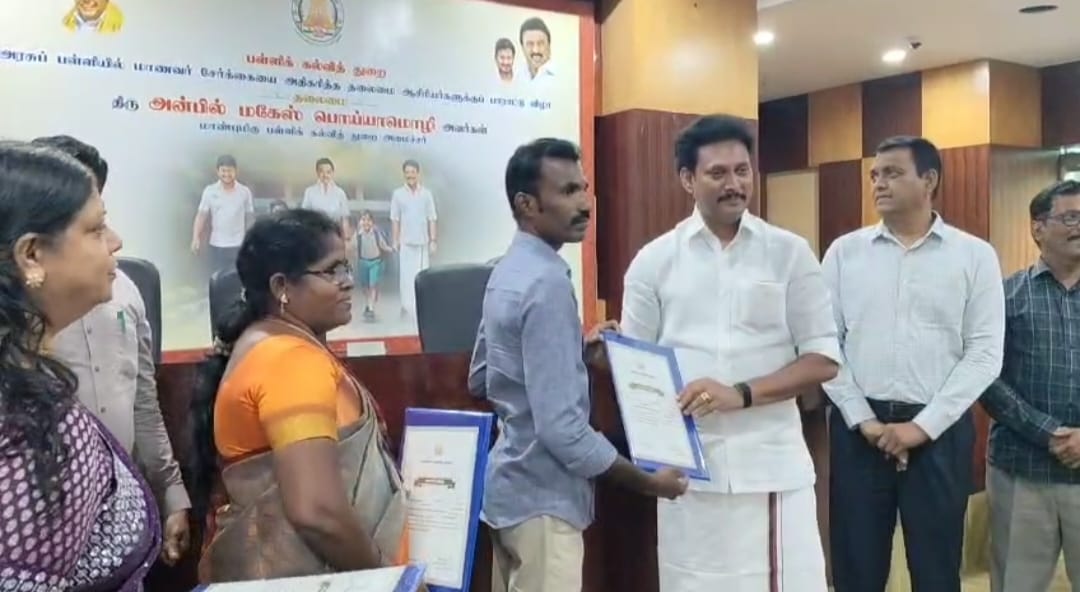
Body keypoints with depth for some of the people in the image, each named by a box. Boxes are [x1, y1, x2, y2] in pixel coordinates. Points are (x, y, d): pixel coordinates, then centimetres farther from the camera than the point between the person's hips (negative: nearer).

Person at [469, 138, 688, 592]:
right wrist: (648, 481, -15)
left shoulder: (507, 271, 7)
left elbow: (479, 380, 17)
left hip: (510, 486, 9)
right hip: (541, 499, -9)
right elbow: (561, 428, -26)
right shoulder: (547, 283, -22)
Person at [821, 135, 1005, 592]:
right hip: (858, 426, 1)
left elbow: (985, 354, -3)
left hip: (939, 429, -1)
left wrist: (923, 425, -10)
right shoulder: (844, 252, 5)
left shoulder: (975, 255, 1)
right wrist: (862, 419, -7)